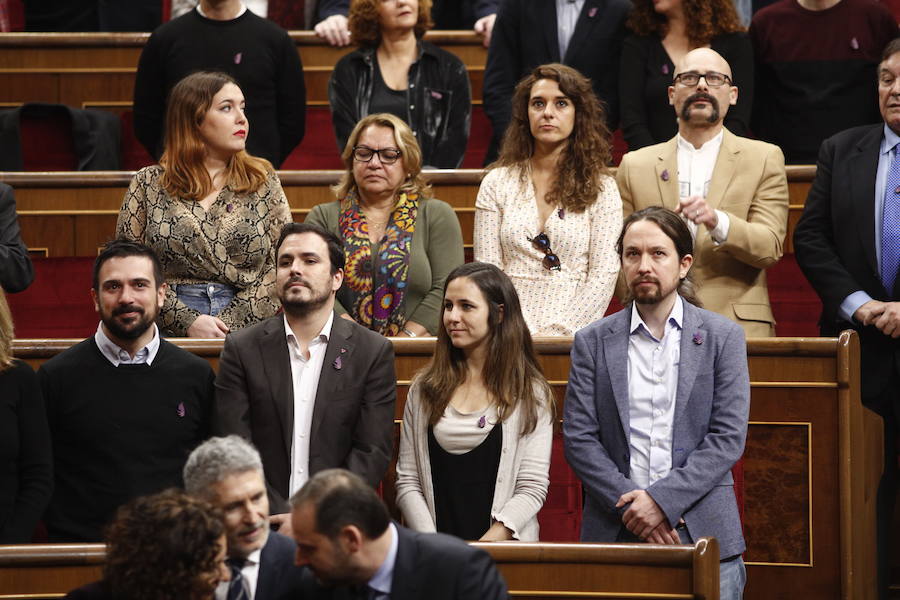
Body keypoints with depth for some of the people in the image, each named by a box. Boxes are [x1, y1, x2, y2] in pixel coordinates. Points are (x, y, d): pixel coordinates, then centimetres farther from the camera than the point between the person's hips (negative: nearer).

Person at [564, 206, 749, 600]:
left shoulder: (722, 337, 5)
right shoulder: (592, 342, 9)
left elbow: (728, 438, -2)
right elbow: (578, 439, 2)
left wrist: (662, 500, -12)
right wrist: (630, 505, -11)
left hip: (703, 535, -1)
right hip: (615, 534, 1)